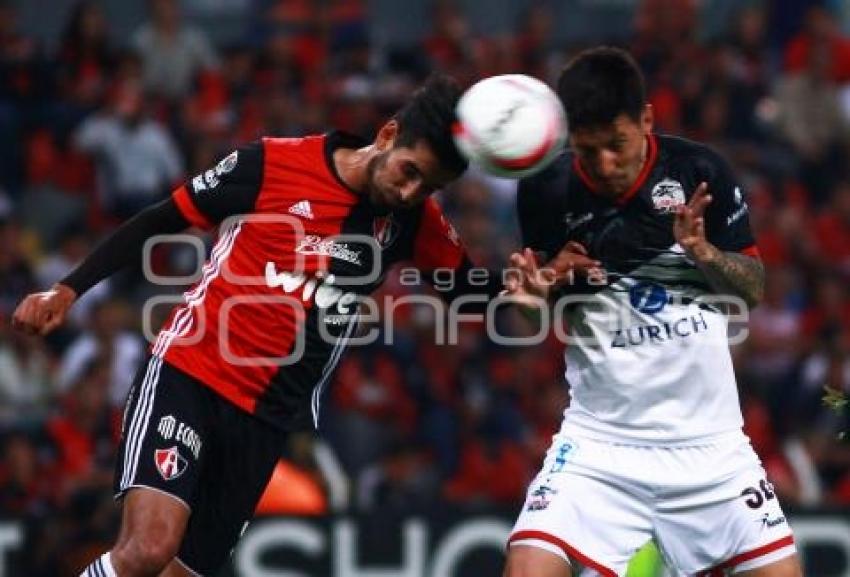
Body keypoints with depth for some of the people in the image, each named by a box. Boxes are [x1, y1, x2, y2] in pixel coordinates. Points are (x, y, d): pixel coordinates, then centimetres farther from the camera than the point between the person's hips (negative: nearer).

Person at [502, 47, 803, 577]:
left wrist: (703, 251, -15)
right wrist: (541, 289, -11)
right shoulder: (546, 190, -4)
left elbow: (754, 289, 5)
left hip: (708, 437, 1)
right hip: (599, 439, -1)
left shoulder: (701, 173, -5)